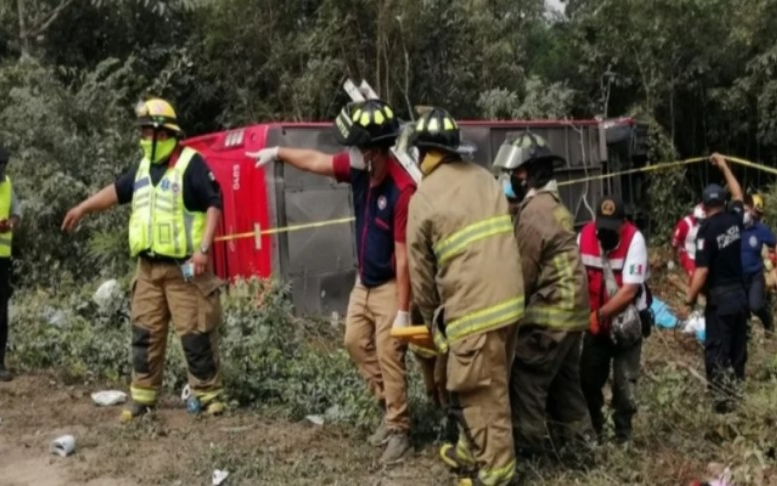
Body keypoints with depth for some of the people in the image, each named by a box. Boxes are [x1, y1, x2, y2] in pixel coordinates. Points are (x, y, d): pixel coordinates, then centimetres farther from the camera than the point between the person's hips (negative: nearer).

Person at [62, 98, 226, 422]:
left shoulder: (191, 163, -10)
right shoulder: (144, 167, 13)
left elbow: (214, 204, -14)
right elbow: (117, 191, 27)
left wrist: (204, 248, -22)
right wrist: (83, 209, 27)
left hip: (183, 268, -7)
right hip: (148, 267, 7)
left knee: (195, 333, -2)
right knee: (144, 333, 10)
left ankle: (209, 394, 10)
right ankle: (142, 397, 20)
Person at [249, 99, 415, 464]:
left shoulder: (401, 190, -29)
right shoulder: (358, 168, -7)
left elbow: (403, 255, -27)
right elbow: (316, 161, 12)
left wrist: (403, 310, -24)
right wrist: (279, 152, 18)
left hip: (390, 286, -9)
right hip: (364, 282, 9)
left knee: (389, 358, -3)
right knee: (355, 342, 17)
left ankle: (399, 430, 12)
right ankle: (390, 406, 32)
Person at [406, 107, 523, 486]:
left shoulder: (423, 199, -5)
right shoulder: (485, 179, 12)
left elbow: (421, 271, 1)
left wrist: (433, 319, 15)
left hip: (472, 306, -7)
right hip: (509, 298, 8)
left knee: (481, 392, 4)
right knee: (486, 386, 20)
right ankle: (470, 452, 36)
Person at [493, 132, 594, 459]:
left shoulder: (534, 213, -19)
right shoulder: (552, 204, 12)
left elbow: (524, 275, -15)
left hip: (550, 312, -10)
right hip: (570, 308, 10)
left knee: (525, 376, -2)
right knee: (564, 375, 19)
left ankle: (530, 441, 6)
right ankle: (577, 433, 30)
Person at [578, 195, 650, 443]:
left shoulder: (634, 239, -21)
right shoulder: (585, 235, -11)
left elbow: (629, 290, -23)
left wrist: (599, 314, -21)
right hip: (594, 322, 4)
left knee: (624, 381, 3)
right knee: (588, 377, 11)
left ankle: (623, 433, 21)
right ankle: (593, 428, 31)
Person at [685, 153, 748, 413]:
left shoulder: (707, 230, -16)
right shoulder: (735, 219, 1)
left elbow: (702, 272, -20)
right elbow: (738, 194, 24)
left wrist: (690, 297, -10)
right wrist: (724, 166, 32)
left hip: (720, 298, -6)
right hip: (740, 294, 6)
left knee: (716, 351, -1)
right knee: (738, 348, 16)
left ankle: (723, 397, -4)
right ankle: (737, 388, 26)